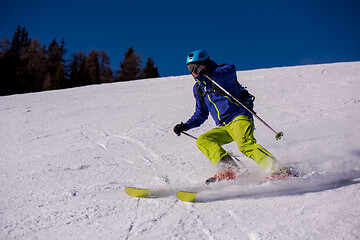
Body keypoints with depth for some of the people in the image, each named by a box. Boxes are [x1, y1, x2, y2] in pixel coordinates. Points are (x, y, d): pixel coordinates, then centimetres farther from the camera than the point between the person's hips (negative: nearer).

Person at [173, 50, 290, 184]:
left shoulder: (221, 73, -1)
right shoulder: (198, 88, 19)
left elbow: (231, 69, -27)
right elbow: (201, 114, 28)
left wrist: (209, 75, -38)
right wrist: (185, 126, 17)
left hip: (239, 117, -7)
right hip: (224, 127, 8)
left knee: (245, 144, -31)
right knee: (202, 141, -11)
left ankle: (278, 171, -30)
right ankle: (230, 169, -25)